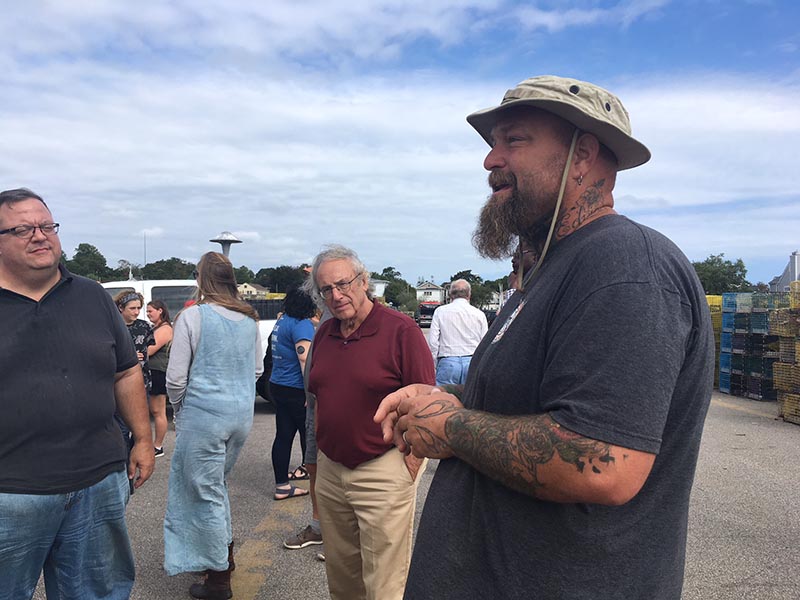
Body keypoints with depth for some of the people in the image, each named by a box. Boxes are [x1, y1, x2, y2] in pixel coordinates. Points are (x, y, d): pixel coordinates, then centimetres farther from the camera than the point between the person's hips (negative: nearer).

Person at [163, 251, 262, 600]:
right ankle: (224, 551, 36)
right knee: (218, 484, 24)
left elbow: (176, 379, -10)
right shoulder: (250, 319, 5)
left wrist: (178, 409, 8)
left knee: (207, 493, 7)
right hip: (243, 414, 6)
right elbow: (257, 370, 15)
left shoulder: (192, 317, -12)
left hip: (204, 415, -6)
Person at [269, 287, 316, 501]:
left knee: (283, 435, 9)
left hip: (278, 386, 9)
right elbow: (304, 358, -24)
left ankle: (282, 485, 13)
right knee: (309, 432, 9)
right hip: (295, 389, -9)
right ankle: (308, 468, 25)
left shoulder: (282, 321, 13)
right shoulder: (302, 324, -15)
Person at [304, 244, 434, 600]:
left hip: (382, 471, -6)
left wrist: (408, 470, -14)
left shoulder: (401, 330, -15)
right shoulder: (324, 334, 7)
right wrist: (319, 450, 14)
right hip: (330, 469, 7)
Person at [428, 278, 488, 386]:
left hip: (447, 363, -2)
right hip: (472, 362, 2)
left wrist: (434, 364, 8)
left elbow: (432, 342, -1)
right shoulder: (479, 314, 7)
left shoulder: (440, 311, 3)